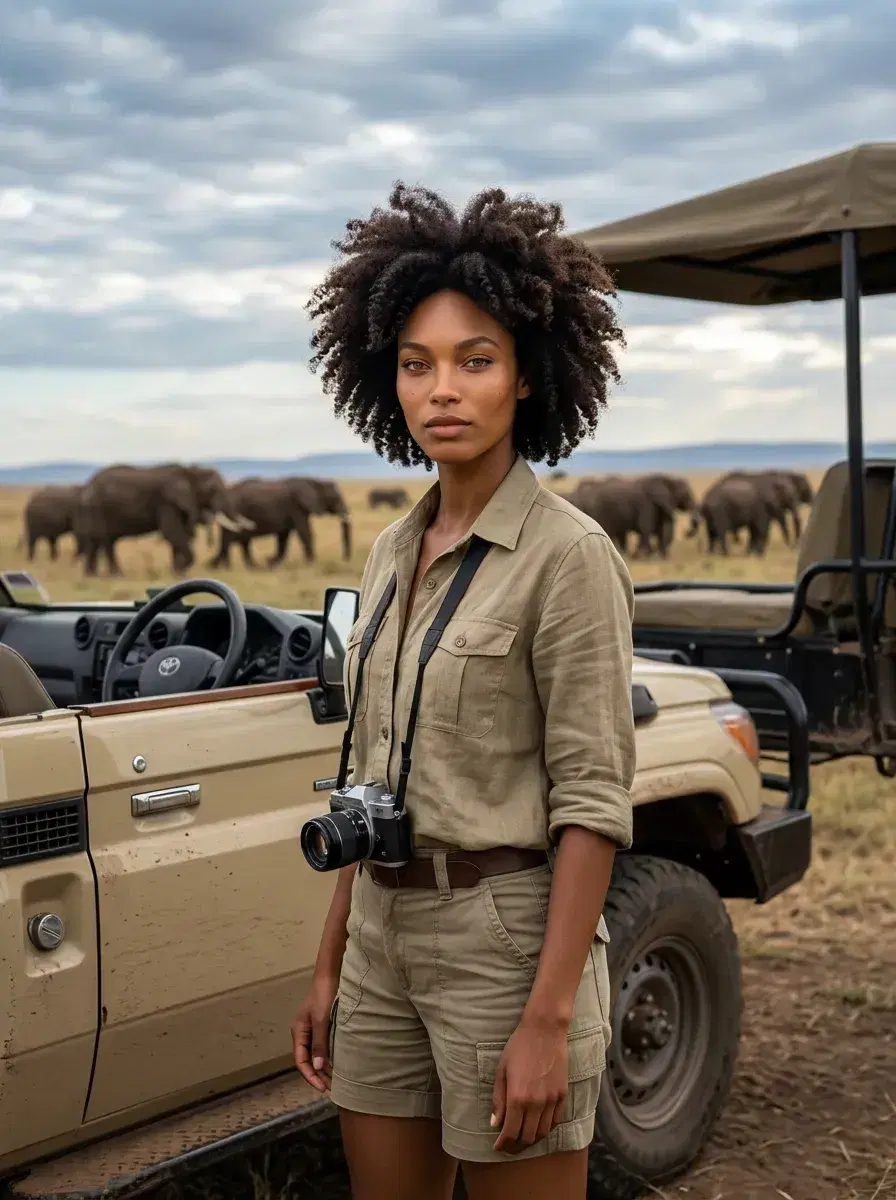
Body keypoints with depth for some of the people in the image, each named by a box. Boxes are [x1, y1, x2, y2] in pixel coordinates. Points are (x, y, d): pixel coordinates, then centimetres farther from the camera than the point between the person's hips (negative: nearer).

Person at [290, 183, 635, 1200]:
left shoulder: (566, 555, -13)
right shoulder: (392, 552, 8)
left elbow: (592, 801, -16)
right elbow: (371, 777, 12)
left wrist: (548, 1021, -19)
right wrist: (329, 966, 12)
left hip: (505, 938, -7)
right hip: (382, 935, 7)